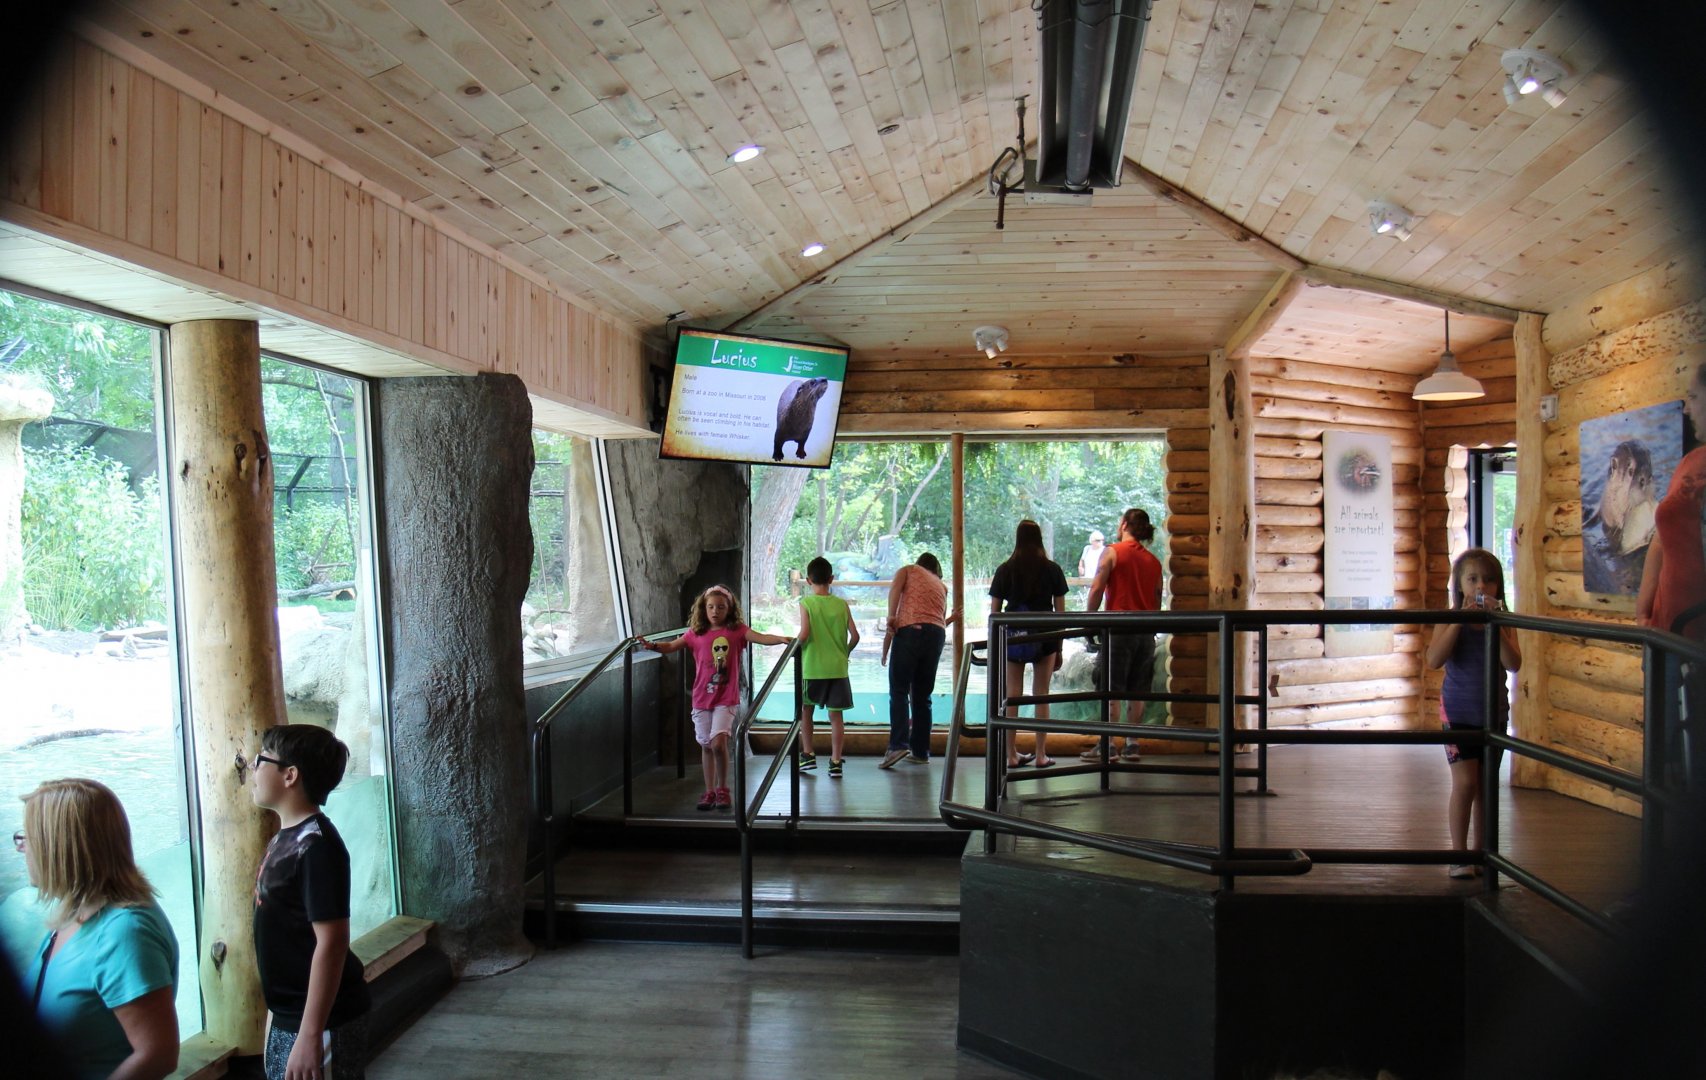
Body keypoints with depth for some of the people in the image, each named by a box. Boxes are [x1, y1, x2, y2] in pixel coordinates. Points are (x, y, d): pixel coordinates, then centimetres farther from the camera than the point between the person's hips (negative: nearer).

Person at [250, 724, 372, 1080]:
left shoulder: (317, 845, -21)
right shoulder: (285, 837, 7)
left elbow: (331, 943, -24)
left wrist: (311, 1035, -24)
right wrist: (279, 1013, 19)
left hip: (321, 1021, -9)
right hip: (287, 1017, 9)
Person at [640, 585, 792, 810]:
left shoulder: (736, 631, -2)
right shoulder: (696, 633, 6)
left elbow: (760, 637, -14)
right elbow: (672, 646, 5)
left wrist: (781, 639, -31)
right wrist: (652, 645, -13)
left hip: (726, 699, -3)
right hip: (702, 699, 3)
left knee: (718, 742, -16)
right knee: (706, 745, 9)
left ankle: (722, 789, 3)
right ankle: (710, 792, 21)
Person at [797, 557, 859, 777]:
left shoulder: (806, 603, -6)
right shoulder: (841, 604, 1)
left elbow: (804, 633, -18)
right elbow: (855, 636, -2)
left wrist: (797, 646, 1)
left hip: (811, 667, -2)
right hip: (837, 668, 2)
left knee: (805, 710, 18)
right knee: (835, 716, 5)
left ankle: (808, 754, 20)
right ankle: (835, 762, 4)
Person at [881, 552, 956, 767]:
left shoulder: (908, 570, 18)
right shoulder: (942, 586, 29)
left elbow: (895, 588, -4)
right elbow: (941, 620, 18)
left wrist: (891, 617, -10)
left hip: (910, 630, -4)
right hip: (937, 634, 4)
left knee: (899, 691, -7)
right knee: (922, 695, 11)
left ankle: (898, 744, -22)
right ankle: (920, 751, 9)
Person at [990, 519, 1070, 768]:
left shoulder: (1005, 570, 1)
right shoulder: (1052, 569, 1)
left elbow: (995, 612, 3)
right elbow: (1060, 612, 2)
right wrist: (1059, 648, 10)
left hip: (1012, 638, 0)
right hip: (1045, 638, 0)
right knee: (1041, 696, 7)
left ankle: (1012, 755, 10)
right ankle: (1041, 755, 9)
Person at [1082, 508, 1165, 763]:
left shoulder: (1112, 552, -3)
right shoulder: (1154, 561, 13)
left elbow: (1097, 589, -8)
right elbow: (1157, 599, 14)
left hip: (1119, 628, -5)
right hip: (1146, 631, 5)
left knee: (1110, 689, -3)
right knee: (1137, 691, 8)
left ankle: (1107, 744, -5)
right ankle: (1132, 744, 9)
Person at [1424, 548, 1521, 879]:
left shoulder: (1503, 622, -1)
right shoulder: (1450, 620, -5)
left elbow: (1513, 664, -14)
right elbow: (1434, 660, -19)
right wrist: (1460, 620, -23)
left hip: (1493, 712, 3)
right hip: (1458, 711, -3)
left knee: (1486, 784, 10)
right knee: (1465, 783, -6)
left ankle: (1480, 852, 21)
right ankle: (1459, 855, 3)